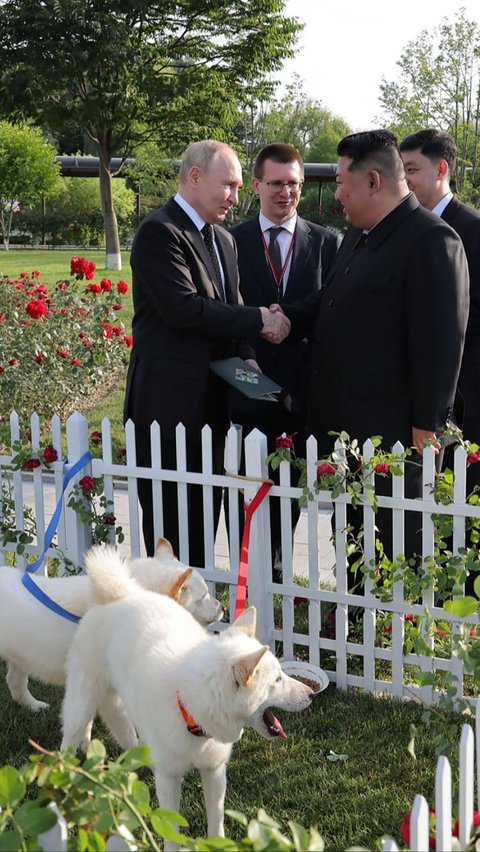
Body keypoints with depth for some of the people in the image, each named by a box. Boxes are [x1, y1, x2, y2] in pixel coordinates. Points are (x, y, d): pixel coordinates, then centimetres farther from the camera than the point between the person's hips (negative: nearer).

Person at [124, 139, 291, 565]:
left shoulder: (224, 240, 18)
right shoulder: (159, 231, -11)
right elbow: (184, 309, -22)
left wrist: (246, 360, 1)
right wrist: (259, 319, -16)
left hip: (211, 402, 9)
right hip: (170, 404, -9)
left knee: (205, 517, 13)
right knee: (171, 525, -2)